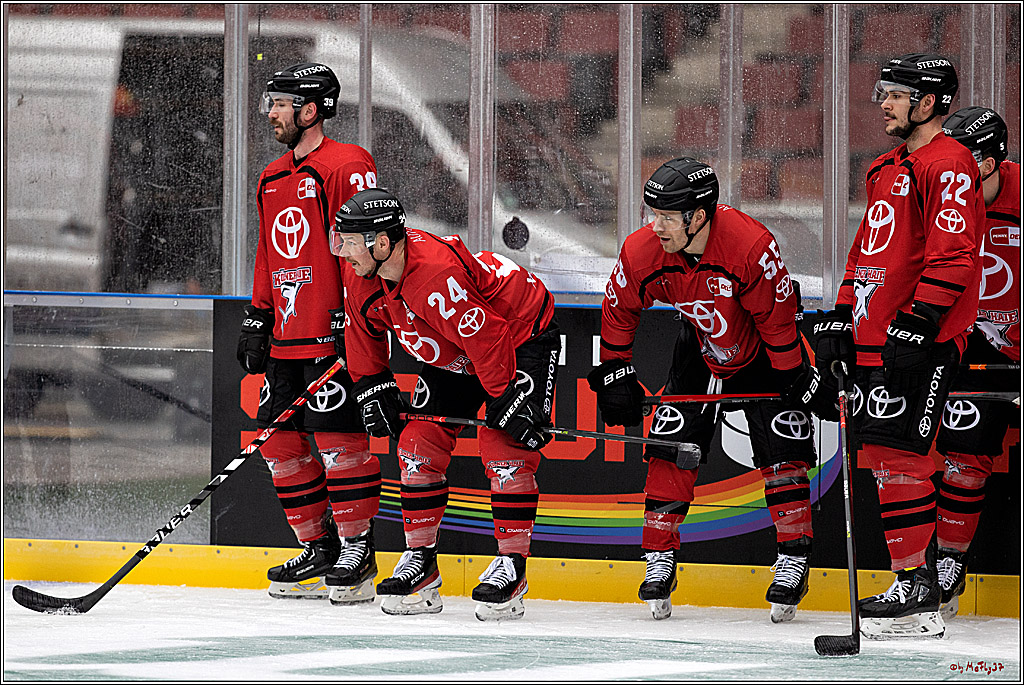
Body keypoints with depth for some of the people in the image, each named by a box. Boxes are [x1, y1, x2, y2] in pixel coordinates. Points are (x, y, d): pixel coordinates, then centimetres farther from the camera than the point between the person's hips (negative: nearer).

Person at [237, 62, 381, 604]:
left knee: (338, 436, -10)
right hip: (287, 336, 9)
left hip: (334, 335, -9)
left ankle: (358, 552, -3)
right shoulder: (272, 180, 19)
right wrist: (257, 321, 20)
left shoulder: (347, 166, -9)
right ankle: (319, 551, 15)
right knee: (281, 441, 6)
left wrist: (351, 317, -19)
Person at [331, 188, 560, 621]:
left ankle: (512, 566, -11)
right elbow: (364, 330, 8)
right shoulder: (361, 276, -12)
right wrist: (371, 386, 5)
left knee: (503, 447, -19)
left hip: (523, 337, -8)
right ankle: (420, 561, 8)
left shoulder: (436, 273, -38)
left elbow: (486, 335, -34)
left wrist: (505, 401, -30)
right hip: (452, 357, 8)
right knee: (419, 443, 0)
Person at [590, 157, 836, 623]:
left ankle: (793, 559, 1)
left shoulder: (751, 245, -36)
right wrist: (615, 373, -3)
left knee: (782, 449, -9)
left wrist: (797, 379, -17)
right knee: (672, 447, -6)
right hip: (700, 349, 3)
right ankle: (659, 559, 1)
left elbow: (777, 317, -24)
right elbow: (618, 310, -4)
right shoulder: (642, 253, -23)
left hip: (762, 353, -3)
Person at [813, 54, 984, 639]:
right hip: (875, 337, 10)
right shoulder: (888, 170, 21)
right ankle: (921, 579, 16)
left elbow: (952, 255, -19)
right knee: (884, 455, 10)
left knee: (897, 455, -13)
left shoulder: (949, 164, -11)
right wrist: (841, 319, 20)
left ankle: (918, 592, -12)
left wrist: (917, 326, -23)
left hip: (921, 338, -10)